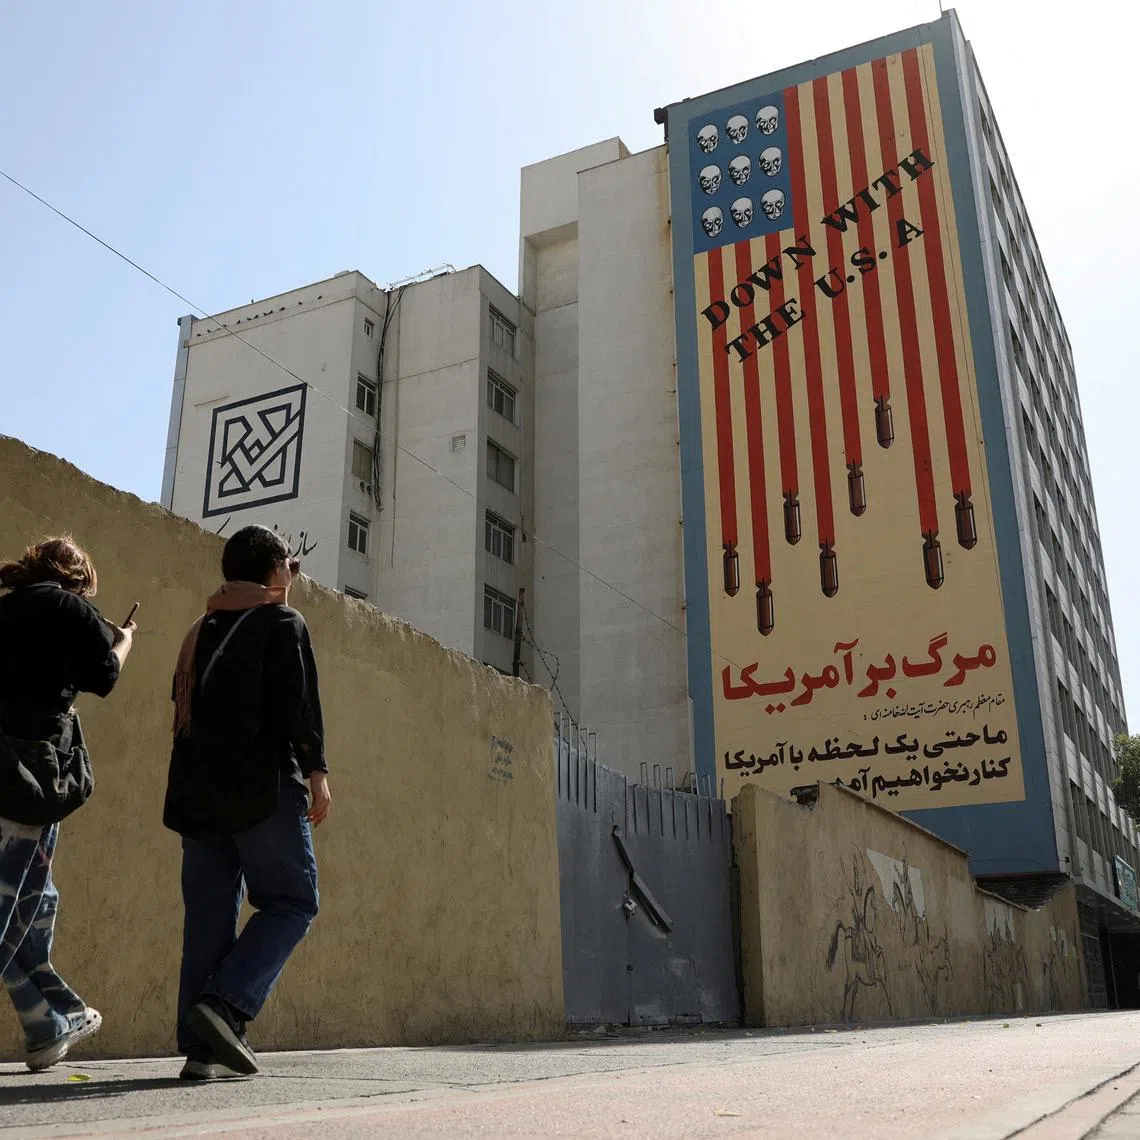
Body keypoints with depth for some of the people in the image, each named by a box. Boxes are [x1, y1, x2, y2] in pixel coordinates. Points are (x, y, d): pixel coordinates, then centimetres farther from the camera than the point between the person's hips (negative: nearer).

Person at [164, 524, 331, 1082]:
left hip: (197, 790, 7)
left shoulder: (201, 629, 19)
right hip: (262, 785, -7)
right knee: (290, 901, 3)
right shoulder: (282, 622, -1)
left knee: (209, 917, 7)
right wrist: (316, 772, -8)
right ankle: (226, 1005, -14)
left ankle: (202, 1047, 4)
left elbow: (184, 704, 20)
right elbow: (298, 705, -11)